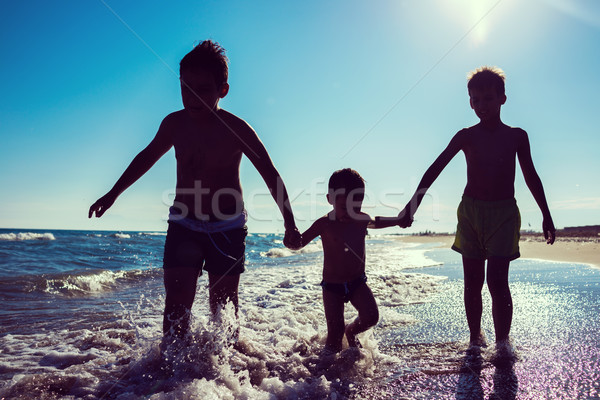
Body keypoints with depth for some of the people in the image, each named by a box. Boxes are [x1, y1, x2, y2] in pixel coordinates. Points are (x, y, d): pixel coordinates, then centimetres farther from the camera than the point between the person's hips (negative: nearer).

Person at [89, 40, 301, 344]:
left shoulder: (236, 129, -15)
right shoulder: (174, 124, -4)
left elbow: (271, 175, -8)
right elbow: (147, 157, 14)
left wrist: (290, 224, -11)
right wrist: (113, 194, 20)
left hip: (227, 227, -2)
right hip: (183, 225, 3)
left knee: (223, 307, 4)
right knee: (176, 303, -4)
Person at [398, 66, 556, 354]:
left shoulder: (516, 136, 5)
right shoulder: (466, 136, 3)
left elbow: (531, 177, 12)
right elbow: (435, 169, -3)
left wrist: (546, 216, 13)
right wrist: (412, 204, -10)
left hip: (504, 213, -1)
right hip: (470, 211, 1)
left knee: (498, 282, -11)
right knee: (472, 283, 5)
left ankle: (502, 342, 4)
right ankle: (475, 340, 19)